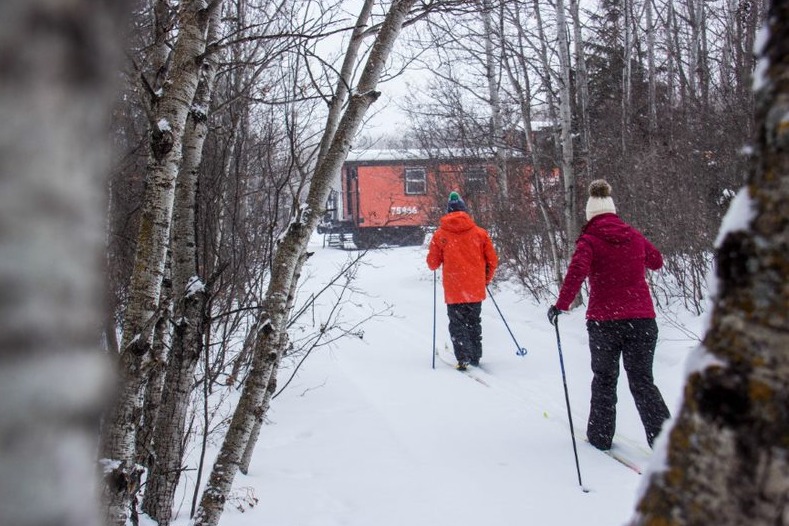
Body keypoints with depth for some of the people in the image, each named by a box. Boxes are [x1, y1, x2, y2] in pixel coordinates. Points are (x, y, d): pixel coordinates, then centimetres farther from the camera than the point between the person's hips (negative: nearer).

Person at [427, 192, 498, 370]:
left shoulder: (440, 235, -3)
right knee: (474, 323, 17)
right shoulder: (479, 232, 1)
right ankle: (475, 357, 21)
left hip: (454, 290, -2)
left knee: (457, 324, 7)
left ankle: (463, 358, -5)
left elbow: (433, 263, 0)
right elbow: (492, 260, 5)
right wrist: (486, 279, 21)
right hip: (476, 289, 2)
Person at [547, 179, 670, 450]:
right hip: (642, 319, 3)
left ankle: (600, 435, 23)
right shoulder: (634, 236, 7)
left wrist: (561, 305, -16)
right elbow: (656, 261, 25)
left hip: (604, 321, -3)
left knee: (604, 379, 16)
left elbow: (577, 272, -21)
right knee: (642, 381, 11)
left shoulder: (589, 240, -5)